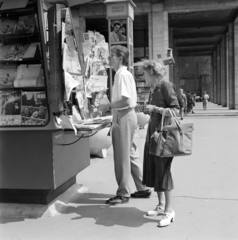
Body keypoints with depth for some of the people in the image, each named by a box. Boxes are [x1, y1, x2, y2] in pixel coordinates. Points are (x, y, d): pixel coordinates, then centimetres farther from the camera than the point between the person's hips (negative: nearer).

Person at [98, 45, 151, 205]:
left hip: (123, 117, -10)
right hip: (128, 115, 10)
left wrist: (108, 106, -15)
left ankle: (123, 194, 9)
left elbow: (126, 101, -23)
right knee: (131, 154, 15)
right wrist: (111, 106, 16)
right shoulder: (126, 74, 15)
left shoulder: (122, 75, -15)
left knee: (122, 156, -2)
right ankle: (143, 188, 24)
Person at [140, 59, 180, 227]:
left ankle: (169, 211, 7)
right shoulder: (155, 89, 14)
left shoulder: (166, 86, -11)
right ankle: (161, 206, 25)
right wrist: (148, 111, 10)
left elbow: (175, 110, -17)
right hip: (153, 134, 9)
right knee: (153, 171, 12)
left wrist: (154, 108, -18)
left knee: (163, 172, -4)